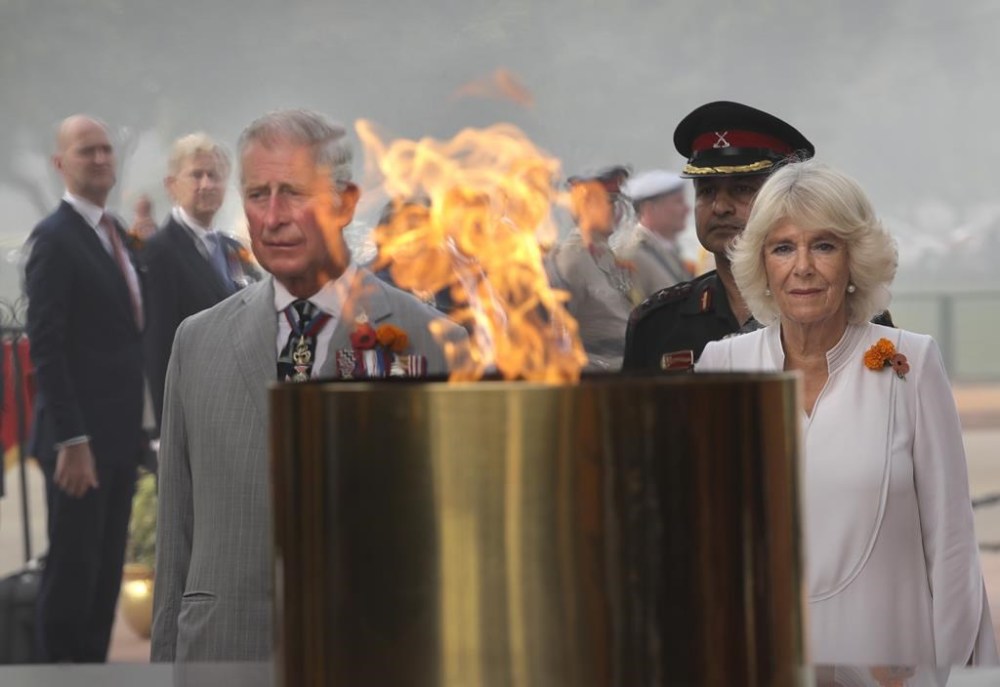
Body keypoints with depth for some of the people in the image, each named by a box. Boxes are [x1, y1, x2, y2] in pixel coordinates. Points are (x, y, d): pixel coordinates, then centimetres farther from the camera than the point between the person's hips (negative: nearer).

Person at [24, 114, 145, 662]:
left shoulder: (115, 232, 13)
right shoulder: (54, 239, -13)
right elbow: (45, 347, -18)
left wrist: (136, 427, 15)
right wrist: (71, 441, -21)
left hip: (120, 434, 8)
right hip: (80, 438, -8)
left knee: (106, 570, 12)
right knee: (72, 570, -1)